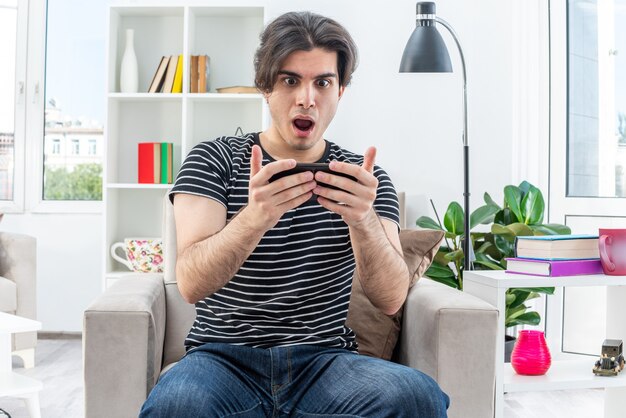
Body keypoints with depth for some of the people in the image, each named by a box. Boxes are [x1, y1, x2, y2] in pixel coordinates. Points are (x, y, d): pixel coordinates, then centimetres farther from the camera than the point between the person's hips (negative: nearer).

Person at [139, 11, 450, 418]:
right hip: (225, 357, -1)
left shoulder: (364, 177, 7)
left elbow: (391, 299, -8)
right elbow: (191, 285, -13)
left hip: (325, 359, 2)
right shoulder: (213, 160, 2)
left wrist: (362, 220, -29)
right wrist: (253, 219, -33)